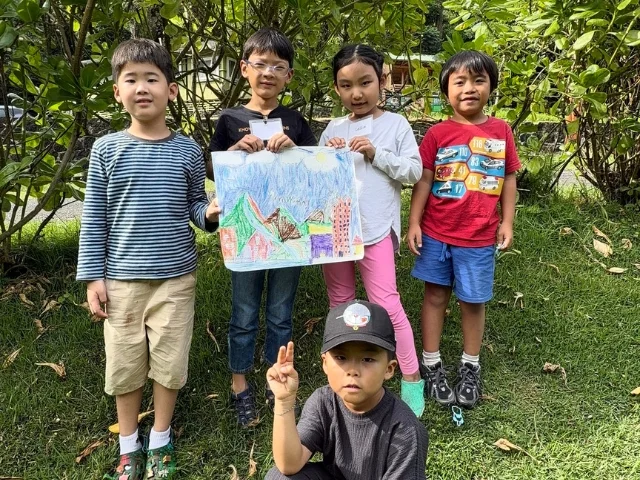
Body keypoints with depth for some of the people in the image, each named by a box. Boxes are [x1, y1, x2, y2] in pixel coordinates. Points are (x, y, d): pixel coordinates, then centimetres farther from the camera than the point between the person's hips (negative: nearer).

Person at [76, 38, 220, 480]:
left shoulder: (188, 151, 0)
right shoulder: (106, 149, -1)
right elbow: (95, 217, 1)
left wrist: (210, 214, -15)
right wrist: (93, 276, -1)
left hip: (176, 277, 0)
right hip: (121, 278, 0)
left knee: (169, 362, 9)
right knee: (124, 365, 10)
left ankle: (160, 443, 32)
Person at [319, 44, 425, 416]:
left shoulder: (396, 125, 0)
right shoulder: (333, 129, 9)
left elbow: (414, 171, -6)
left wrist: (376, 154, -16)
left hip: (376, 229, -4)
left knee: (386, 304, -5)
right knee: (340, 302, 15)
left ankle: (412, 378, 10)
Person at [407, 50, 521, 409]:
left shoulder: (501, 131, 1)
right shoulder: (438, 134, -3)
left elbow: (509, 179, 5)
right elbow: (424, 180, -3)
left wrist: (507, 223, 2)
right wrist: (414, 222, -7)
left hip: (480, 237, 1)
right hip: (436, 233, 0)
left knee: (474, 301, 11)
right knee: (435, 296, 11)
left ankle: (471, 367, 29)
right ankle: (432, 364, 24)